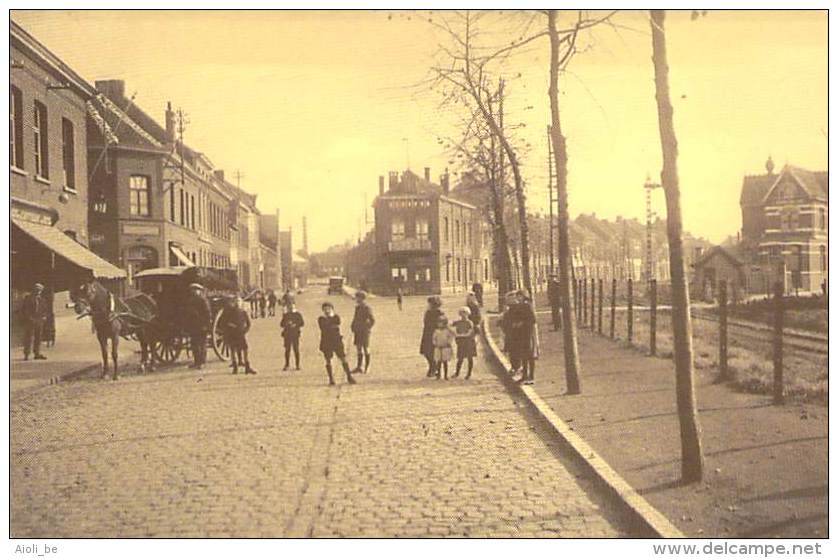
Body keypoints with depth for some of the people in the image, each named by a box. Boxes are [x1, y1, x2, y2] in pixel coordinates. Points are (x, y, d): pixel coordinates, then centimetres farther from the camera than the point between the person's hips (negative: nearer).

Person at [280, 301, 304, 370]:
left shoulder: (298, 314, 5)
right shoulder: (285, 315, 11)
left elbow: (302, 323, 3)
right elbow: (281, 324, 10)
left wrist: (295, 325, -13)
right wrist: (286, 323, -10)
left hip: (295, 334, -2)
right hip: (287, 334, 2)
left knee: (296, 349, -4)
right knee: (287, 349, 1)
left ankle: (297, 365, 1)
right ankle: (286, 365, 7)